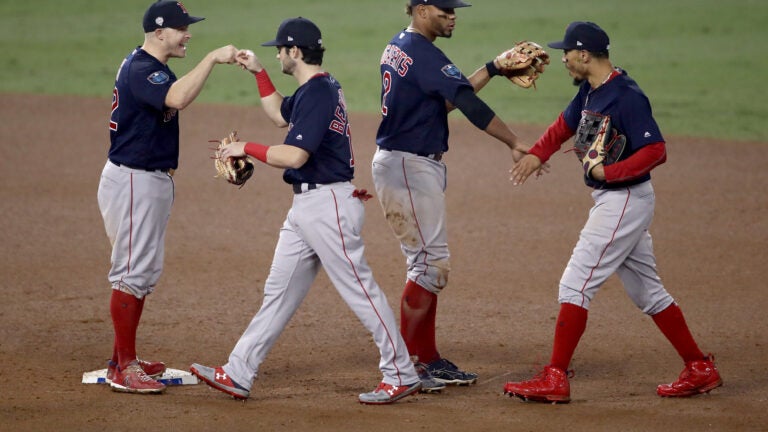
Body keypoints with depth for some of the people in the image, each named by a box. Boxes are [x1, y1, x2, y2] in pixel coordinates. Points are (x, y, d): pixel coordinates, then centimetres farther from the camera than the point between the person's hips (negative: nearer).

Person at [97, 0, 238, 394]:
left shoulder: (146, 65, 13)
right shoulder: (140, 70, -20)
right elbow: (177, 99, -38)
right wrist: (212, 58, -35)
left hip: (152, 180, 11)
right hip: (133, 181, -11)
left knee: (145, 273, 16)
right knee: (132, 272, -9)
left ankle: (124, 359, 23)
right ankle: (123, 370, -7)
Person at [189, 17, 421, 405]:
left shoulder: (317, 93, -18)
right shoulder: (315, 89, 14)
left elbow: (294, 155, -25)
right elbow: (280, 116, 34)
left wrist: (246, 148, -13)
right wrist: (259, 73, 25)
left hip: (328, 205, -11)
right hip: (306, 205, 11)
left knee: (360, 290, -5)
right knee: (279, 290, 10)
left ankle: (402, 376, 1)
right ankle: (237, 375, 13)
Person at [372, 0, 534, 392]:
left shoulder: (398, 47, 14)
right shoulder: (423, 53, -16)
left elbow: (448, 98, 17)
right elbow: (469, 105, -23)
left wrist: (492, 70, 12)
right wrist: (515, 144, -25)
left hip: (411, 167, 10)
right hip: (409, 168, -10)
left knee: (427, 262, 13)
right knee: (430, 261, -9)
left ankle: (428, 359, 16)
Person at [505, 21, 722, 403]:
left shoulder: (626, 97, -20)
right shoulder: (590, 91, 8)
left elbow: (656, 151, -24)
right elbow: (565, 124, 24)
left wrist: (607, 173, -25)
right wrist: (537, 154, 8)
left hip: (626, 198, -10)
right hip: (610, 200, 10)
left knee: (576, 284, -9)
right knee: (647, 292, 14)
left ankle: (554, 380, -6)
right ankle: (700, 370, 19)